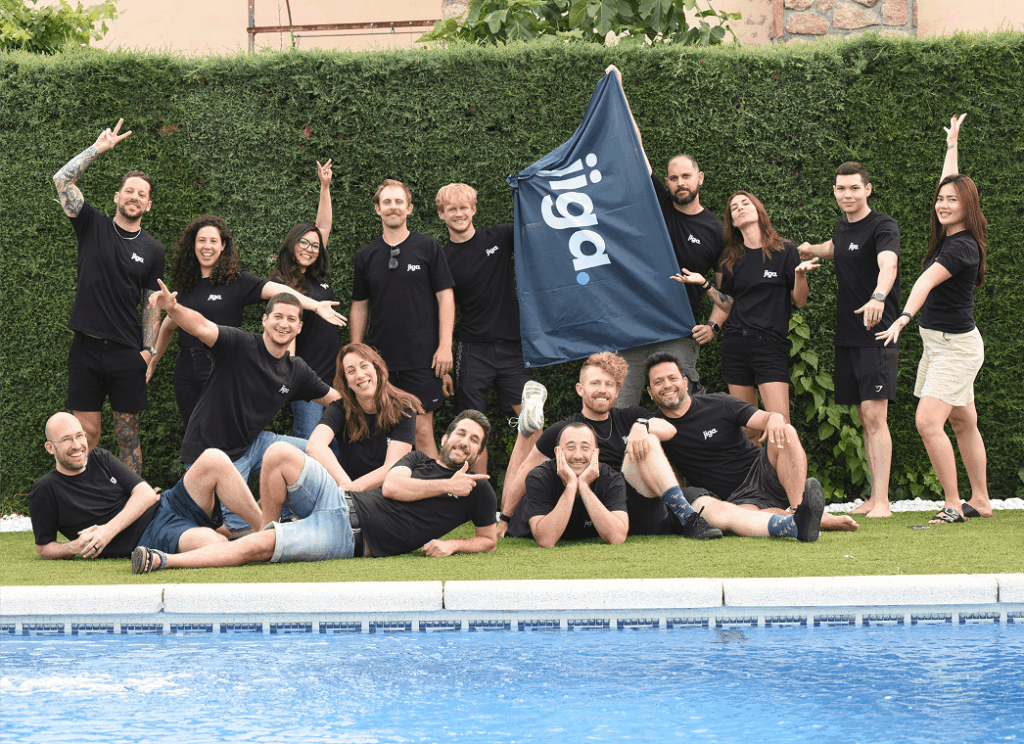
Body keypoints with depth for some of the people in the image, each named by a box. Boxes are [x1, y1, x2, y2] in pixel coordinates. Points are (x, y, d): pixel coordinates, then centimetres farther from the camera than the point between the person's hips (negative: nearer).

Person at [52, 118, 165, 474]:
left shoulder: (152, 250, 7)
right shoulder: (93, 225, 4)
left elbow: (152, 304, 10)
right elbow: (62, 180, -5)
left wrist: (148, 350, 0)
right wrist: (98, 148, -5)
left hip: (127, 353, 1)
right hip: (87, 350, -1)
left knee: (128, 434, 4)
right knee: (87, 431, 0)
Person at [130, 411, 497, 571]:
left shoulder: (477, 490, 11)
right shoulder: (419, 460, 20)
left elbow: (489, 540, 14)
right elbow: (391, 486, 1)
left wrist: (451, 545, -6)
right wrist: (447, 485, -4)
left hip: (351, 539, -4)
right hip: (340, 503, 4)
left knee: (260, 547, -23)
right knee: (280, 453, -19)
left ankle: (164, 561, -25)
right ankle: (267, 528, 0)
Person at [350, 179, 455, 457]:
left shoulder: (427, 248, 3)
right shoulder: (366, 256, 11)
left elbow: (445, 298, 2)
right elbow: (359, 307, 16)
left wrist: (445, 346, -7)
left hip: (421, 357, -3)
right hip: (378, 359, 3)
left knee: (422, 431, -7)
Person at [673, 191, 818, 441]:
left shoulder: (785, 251, 2)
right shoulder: (731, 258, 12)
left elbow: (800, 301, 3)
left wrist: (800, 275, -15)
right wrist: (705, 285, 4)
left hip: (770, 343, -4)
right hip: (735, 343, 4)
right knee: (745, 430, 4)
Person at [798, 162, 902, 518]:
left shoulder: (883, 226, -10)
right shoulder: (843, 226, 14)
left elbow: (888, 264, -32)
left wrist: (878, 297, -50)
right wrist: (812, 250, 24)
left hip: (877, 335, -7)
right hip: (847, 337, 7)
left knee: (874, 415, -14)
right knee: (865, 419, 8)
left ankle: (881, 501, -16)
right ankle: (873, 498, 12)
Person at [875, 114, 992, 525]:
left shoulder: (962, 246, -20)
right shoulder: (948, 237, 5)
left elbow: (927, 281, -34)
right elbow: (949, 183, 22)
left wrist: (904, 317, -46)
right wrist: (952, 145, 31)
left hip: (957, 346, -10)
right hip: (937, 343, 10)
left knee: (929, 421, -17)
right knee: (963, 423, 14)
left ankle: (953, 506, -14)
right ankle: (980, 501, 21)